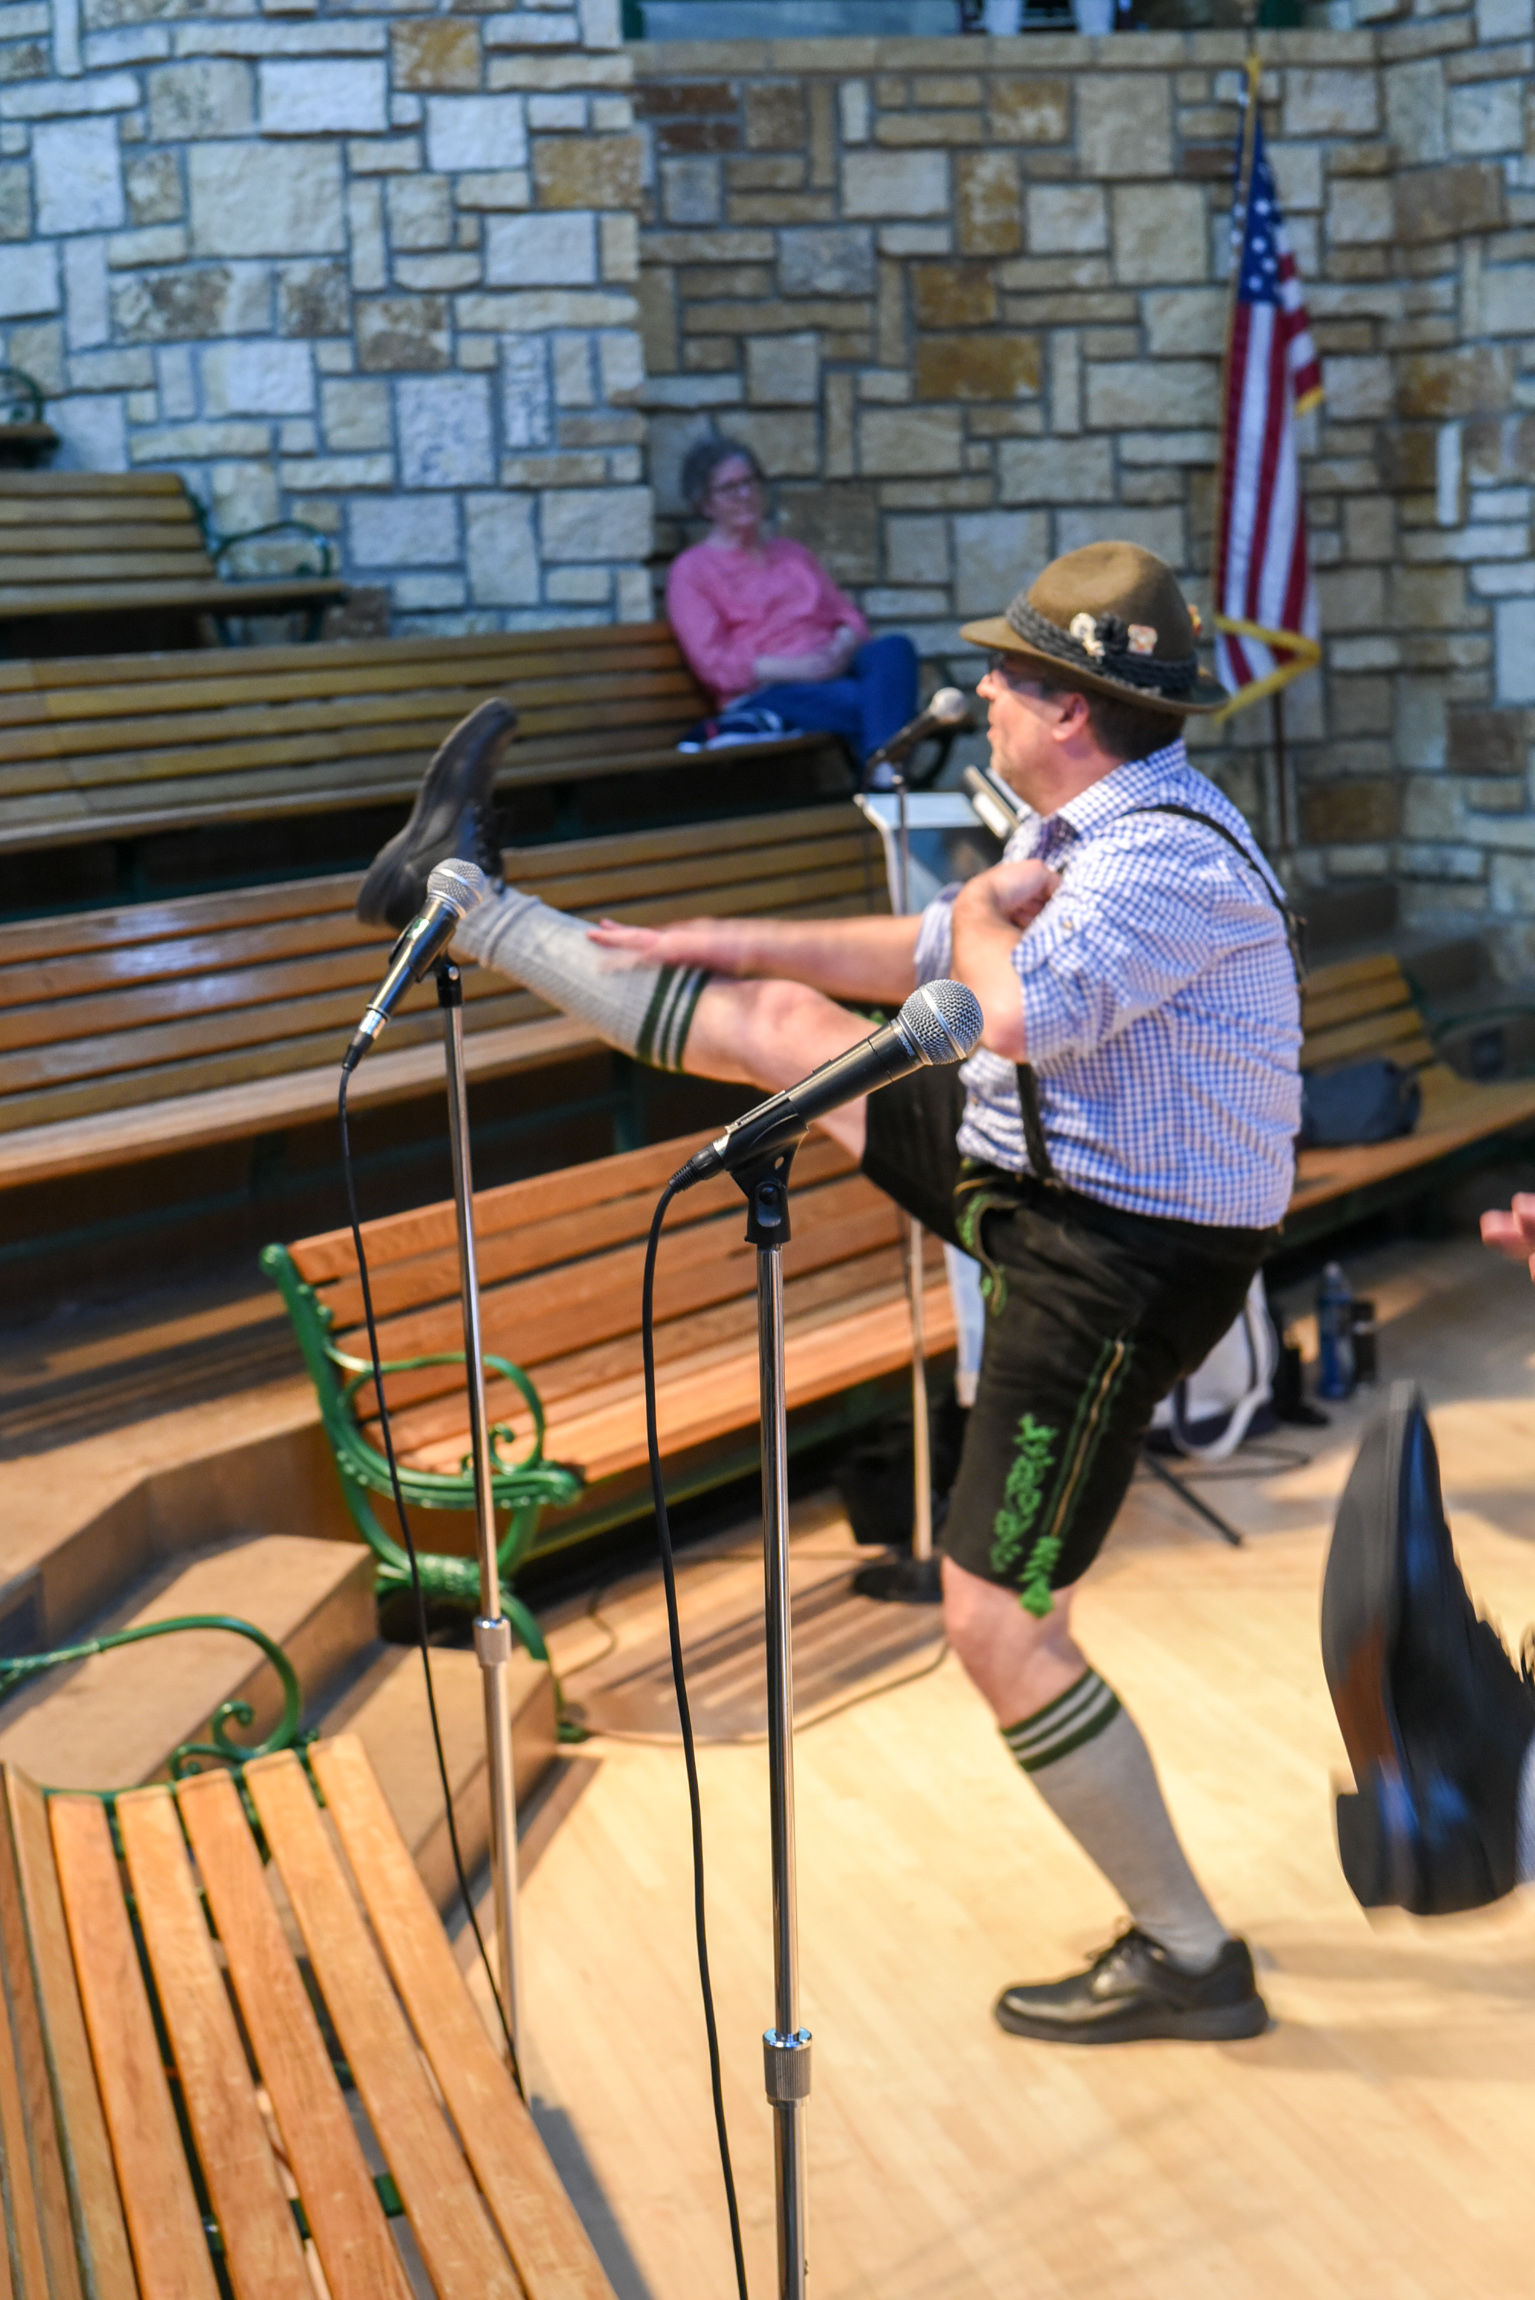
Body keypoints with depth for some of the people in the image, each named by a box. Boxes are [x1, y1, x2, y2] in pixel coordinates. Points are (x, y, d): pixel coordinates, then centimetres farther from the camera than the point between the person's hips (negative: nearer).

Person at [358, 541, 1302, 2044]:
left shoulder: (1167, 862, -25)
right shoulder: (1093, 830, 7)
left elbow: (1020, 1009, -42)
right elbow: (925, 958, 20)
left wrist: (984, 911, -18)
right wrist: (736, 940, 24)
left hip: (1108, 1265, -10)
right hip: (1045, 1183, 10)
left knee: (998, 1627, -5)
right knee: (780, 1023, 16)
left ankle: (1187, 1960, 11)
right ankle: (459, 903, 33)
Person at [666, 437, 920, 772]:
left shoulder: (793, 554, 28)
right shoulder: (691, 571, 8)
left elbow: (849, 617, 21)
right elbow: (715, 665, -3)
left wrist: (841, 648, -6)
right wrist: (798, 668, -16)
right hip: (763, 694, -5)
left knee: (894, 647, -30)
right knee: (861, 701, -37)